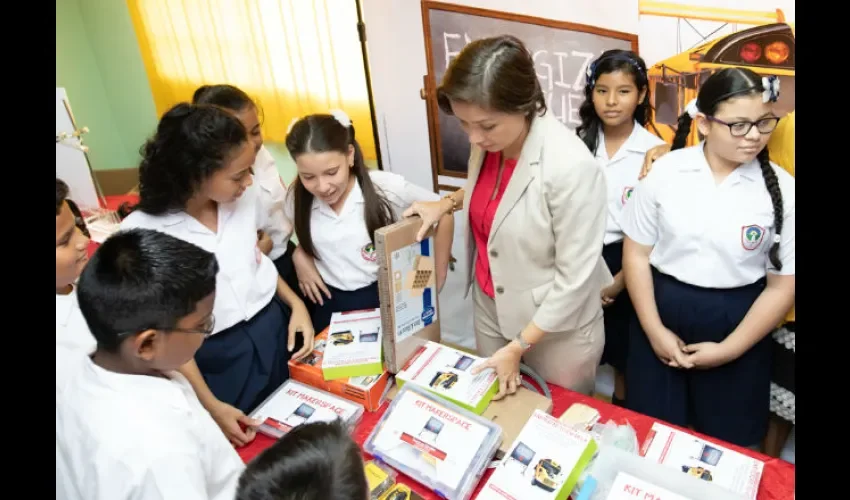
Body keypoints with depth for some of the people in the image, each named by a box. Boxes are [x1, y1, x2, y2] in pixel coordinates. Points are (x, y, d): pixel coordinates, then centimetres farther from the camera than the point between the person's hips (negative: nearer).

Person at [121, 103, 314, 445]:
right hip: (216, 357, -4)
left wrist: (295, 303, -3)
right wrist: (210, 405, -12)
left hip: (274, 329, 4)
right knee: (242, 449, 17)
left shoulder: (245, 197, -9)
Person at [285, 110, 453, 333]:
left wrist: (437, 280, -3)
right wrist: (300, 255, -8)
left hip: (384, 301, -2)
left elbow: (443, 213, -8)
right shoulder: (297, 197, -10)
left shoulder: (386, 187, -20)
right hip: (329, 306, 3)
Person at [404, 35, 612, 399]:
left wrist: (518, 347, -17)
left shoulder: (571, 167, -31)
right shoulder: (488, 141, -10)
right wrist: (447, 203, -1)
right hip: (490, 305, 6)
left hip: (557, 325, -6)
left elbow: (574, 278, -23)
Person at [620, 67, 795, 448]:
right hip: (661, 315, 0)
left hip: (736, 325, 0)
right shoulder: (665, 171, -7)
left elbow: (782, 285, -4)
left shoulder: (780, 188, -7)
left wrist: (729, 349, -8)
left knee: (728, 443, 17)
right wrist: (654, 330, -7)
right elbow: (636, 252, -3)